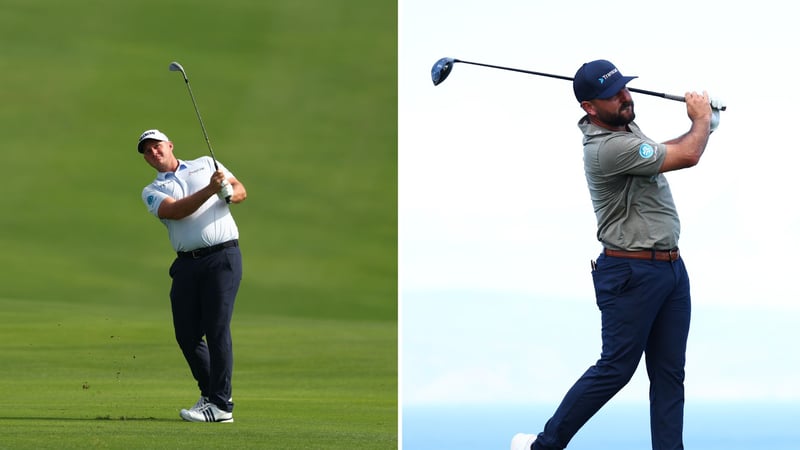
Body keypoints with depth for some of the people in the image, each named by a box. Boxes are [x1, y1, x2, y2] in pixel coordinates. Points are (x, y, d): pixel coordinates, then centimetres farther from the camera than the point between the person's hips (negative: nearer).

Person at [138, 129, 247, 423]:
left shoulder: (206, 164, 14)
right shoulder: (151, 192, 12)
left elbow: (240, 191, 8)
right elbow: (175, 211, -8)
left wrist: (229, 192, -17)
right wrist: (210, 190, -21)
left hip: (222, 257, -3)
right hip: (187, 264, 3)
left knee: (217, 329, -11)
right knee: (186, 334, 2)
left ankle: (220, 404, -11)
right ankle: (209, 393, 22)